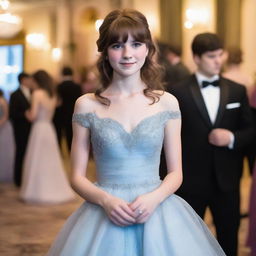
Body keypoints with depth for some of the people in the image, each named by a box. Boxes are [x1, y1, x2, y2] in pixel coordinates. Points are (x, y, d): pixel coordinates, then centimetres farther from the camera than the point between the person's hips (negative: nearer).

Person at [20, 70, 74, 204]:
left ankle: (37, 191, 4)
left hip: (39, 128, -6)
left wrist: (27, 114, 8)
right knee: (51, 161, 12)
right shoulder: (53, 95, 9)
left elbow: (33, 115, -13)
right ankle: (54, 189, 15)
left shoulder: (37, 93, -10)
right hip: (49, 128, 6)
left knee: (37, 161, 1)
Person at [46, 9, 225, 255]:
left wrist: (154, 198, -14)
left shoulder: (166, 103, 0)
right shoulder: (87, 105, -2)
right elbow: (78, 177, 0)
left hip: (157, 214, 1)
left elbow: (176, 173, 3)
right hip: (105, 215, 0)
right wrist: (106, 200, -16)